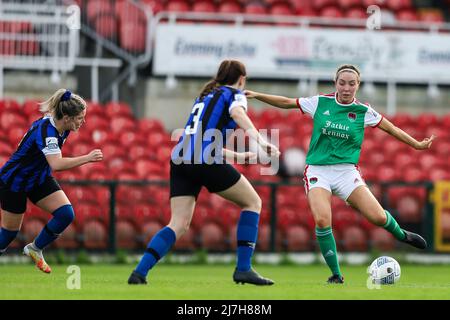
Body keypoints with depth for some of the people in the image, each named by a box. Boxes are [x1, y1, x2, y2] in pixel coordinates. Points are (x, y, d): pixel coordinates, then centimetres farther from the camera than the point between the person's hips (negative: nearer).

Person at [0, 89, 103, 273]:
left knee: (66, 214, -11)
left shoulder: (61, 128, -10)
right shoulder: (46, 130, -35)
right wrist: (87, 158, -48)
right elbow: (56, 164, -51)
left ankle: (35, 249, 8)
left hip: (40, 178, 7)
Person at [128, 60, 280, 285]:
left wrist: (238, 156, 47)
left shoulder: (205, 96, 31)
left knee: (179, 224, 3)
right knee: (252, 202, 10)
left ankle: (139, 272, -14)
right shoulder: (233, 94, 9)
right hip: (205, 161, -7)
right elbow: (238, 114, -16)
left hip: (180, 159, 7)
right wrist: (260, 140, -30)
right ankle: (243, 269, 2)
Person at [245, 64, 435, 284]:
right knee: (322, 220, -24)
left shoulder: (363, 111, 1)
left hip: (346, 170, 0)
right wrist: (256, 95, 5)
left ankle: (401, 235, 24)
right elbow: (286, 103, 9)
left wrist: (417, 144, 11)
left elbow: (391, 129, 11)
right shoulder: (320, 103, 0)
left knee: (378, 217, -13)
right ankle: (336, 275, -8)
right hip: (317, 169, 0)